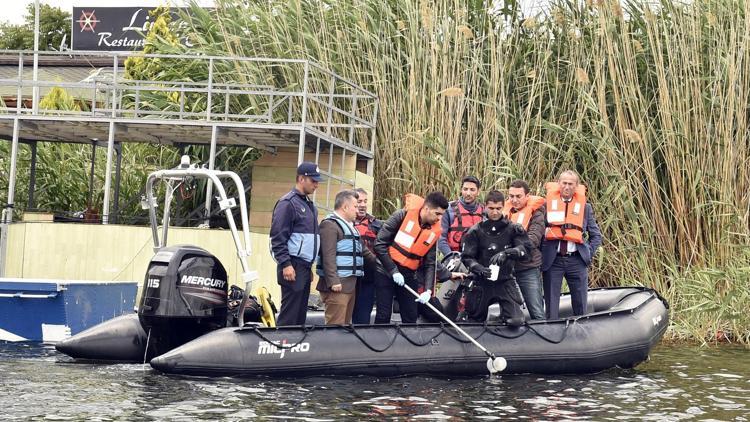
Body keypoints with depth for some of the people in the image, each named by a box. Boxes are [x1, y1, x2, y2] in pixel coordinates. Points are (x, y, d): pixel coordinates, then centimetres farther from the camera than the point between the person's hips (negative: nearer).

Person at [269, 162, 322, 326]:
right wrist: (285, 264, -20)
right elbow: (278, 237, -14)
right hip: (293, 267, -9)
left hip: (305, 267, 9)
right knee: (289, 314, -10)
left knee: (301, 314, 8)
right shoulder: (288, 203, -9)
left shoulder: (309, 205, 20)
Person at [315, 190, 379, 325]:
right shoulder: (330, 225, -10)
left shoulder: (350, 226, 24)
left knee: (346, 324, 12)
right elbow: (328, 256, -19)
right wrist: (333, 281, -25)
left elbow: (363, 250, 33)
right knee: (335, 326, -12)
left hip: (349, 284, 10)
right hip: (337, 285, -10)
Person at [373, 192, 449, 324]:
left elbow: (430, 264, 0)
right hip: (386, 272, -4)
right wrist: (394, 271, -16)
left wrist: (428, 290, -14)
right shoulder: (403, 216, -14)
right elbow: (380, 244, -14)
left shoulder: (435, 231, -1)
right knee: (383, 317, -3)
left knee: (411, 318, 5)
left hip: (409, 277, 4)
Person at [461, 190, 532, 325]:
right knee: (474, 321, 8)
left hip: (506, 282, 0)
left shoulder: (512, 229, 2)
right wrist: (479, 269, -22)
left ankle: (504, 314, 15)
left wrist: (506, 253, -28)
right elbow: (467, 257, -3)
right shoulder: (476, 231, 1)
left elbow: (526, 246, -12)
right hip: (482, 283, 1)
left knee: (516, 320, -15)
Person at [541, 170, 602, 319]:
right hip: (552, 260, -1)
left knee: (580, 306, 3)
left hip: (576, 261, 1)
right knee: (551, 305, 1)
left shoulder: (585, 207, 8)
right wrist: (542, 253, -2)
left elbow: (596, 235, 14)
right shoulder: (548, 204, 4)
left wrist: (588, 254, 2)